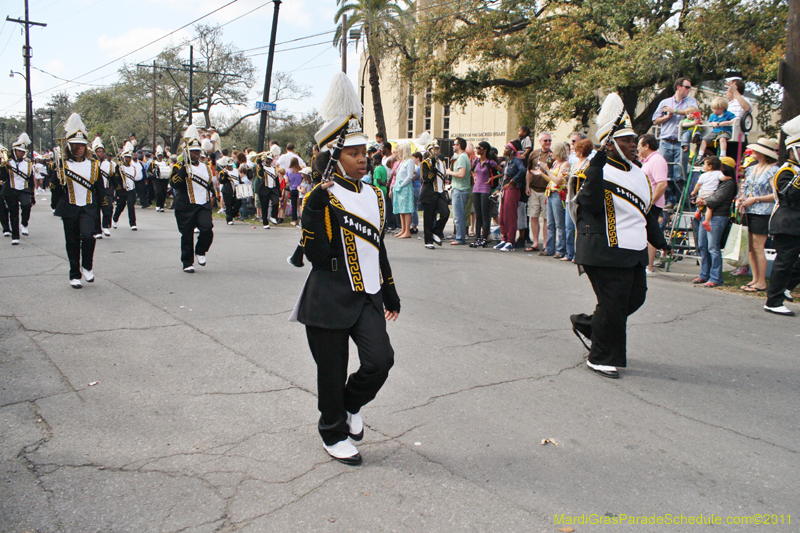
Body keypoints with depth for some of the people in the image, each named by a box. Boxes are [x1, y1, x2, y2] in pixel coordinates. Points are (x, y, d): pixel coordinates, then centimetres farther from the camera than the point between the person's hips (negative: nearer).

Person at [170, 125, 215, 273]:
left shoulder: (206, 167, 16)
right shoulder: (180, 167, -1)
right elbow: (175, 184, -18)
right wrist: (184, 169, -25)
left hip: (204, 206, 4)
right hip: (185, 207, -3)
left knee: (207, 229, -17)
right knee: (187, 236, 2)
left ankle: (200, 251, 9)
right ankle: (188, 263, 15)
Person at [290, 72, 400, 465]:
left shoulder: (374, 195, 10)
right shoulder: (321, 198, -11)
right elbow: (317, 255, -20)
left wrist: (390, 294, 21)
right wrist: (318, 203, -28)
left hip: (368, 297, 6)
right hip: (330, 300, -5)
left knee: (381, 359, -7)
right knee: (332, 372, 7)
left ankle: (353, 404, 25)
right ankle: (333, 434, 30)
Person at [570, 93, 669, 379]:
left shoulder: (638, 174, 16)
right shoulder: (597, 171, -11)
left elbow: (645, 211, 24)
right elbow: (591, 204, -28)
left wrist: (658, 240, 20)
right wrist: (596, 169, -33)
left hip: (635, 251, 9)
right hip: (606, 252, -9)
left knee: (635, 298, 15)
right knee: (612, 305, -3)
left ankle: (586, 324, 33)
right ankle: (601, 358, 14)